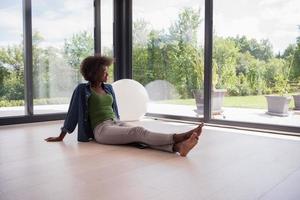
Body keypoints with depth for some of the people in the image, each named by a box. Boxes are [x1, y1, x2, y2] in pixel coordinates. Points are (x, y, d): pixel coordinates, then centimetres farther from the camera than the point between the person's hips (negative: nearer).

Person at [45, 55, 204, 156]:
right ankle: (178, 137, -47)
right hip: (101, 129, -5)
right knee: (138, 131, -30)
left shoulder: (108, 88, 18)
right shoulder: (82, 89, 1)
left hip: (117, 124, 5)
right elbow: (72, 112, 5)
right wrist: (61, 137, 11)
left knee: (139, 135, -26)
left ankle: (178, 147, -50)